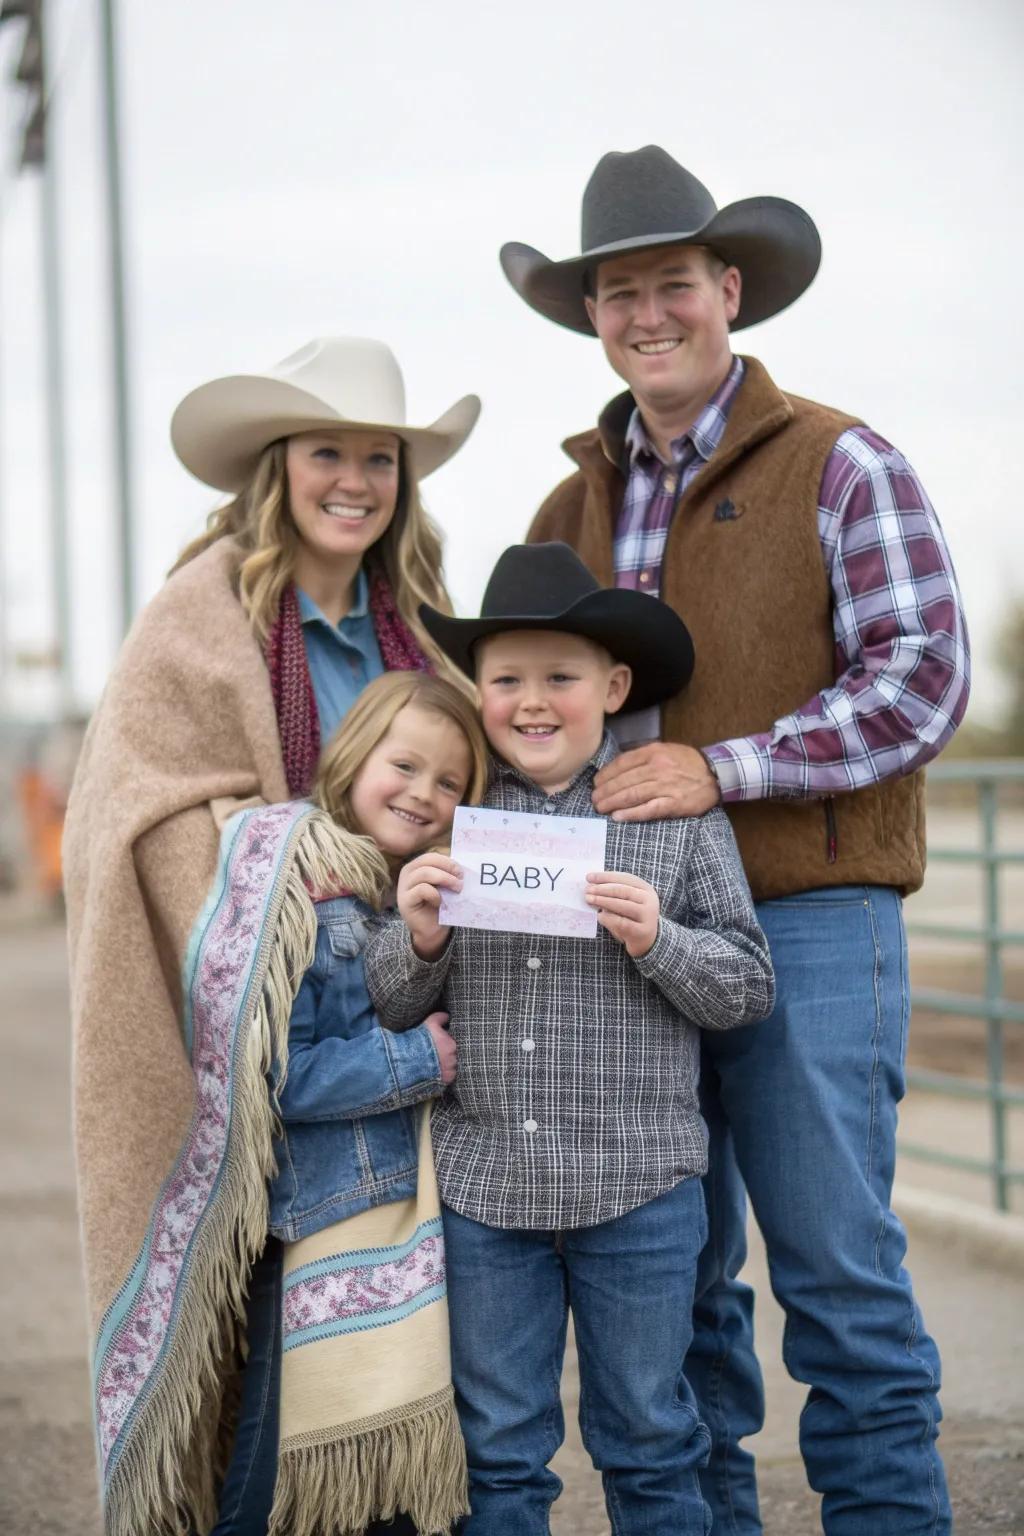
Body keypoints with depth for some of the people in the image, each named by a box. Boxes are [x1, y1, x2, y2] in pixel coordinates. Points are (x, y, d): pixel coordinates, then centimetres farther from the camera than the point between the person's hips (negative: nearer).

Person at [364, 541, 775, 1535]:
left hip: (639, 1188, -2)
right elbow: (390, 1008, 8)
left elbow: (749, 988, -1)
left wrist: (656, 939, -17)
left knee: (646, 1435, 12)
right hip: (481, 1183, 2)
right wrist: (418, 938, -12)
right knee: (498, 1450, 12)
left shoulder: (677, 815, -2)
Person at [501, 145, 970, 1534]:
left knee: (837, 1262, -2)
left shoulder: (841, 467, -1)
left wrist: (723, 768, -17)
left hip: (806, 918, -5)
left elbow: (923, 679, -9)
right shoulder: (573, 507, 15)